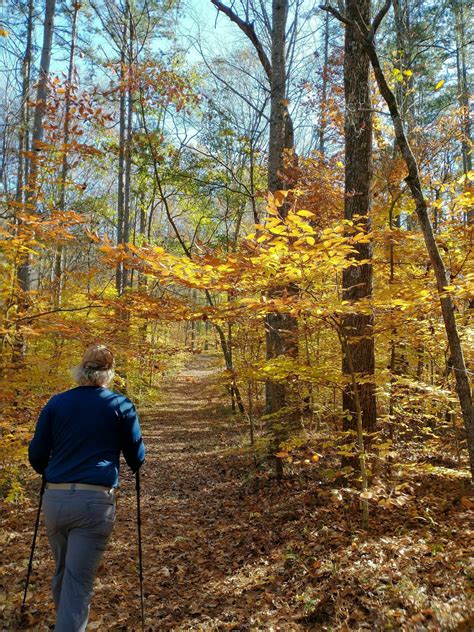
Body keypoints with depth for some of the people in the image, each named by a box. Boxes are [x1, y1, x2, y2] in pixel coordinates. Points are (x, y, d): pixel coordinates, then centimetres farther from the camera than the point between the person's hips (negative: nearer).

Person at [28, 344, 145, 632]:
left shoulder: (56, 403, 5)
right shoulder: (120, 405, -1)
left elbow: (36, 456, 9)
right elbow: (137, 456, 7)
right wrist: (134, 468, 30)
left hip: (55, 499, 4)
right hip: (95, 501, -4)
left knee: (62, 571, 25)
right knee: (79, 581, 2)